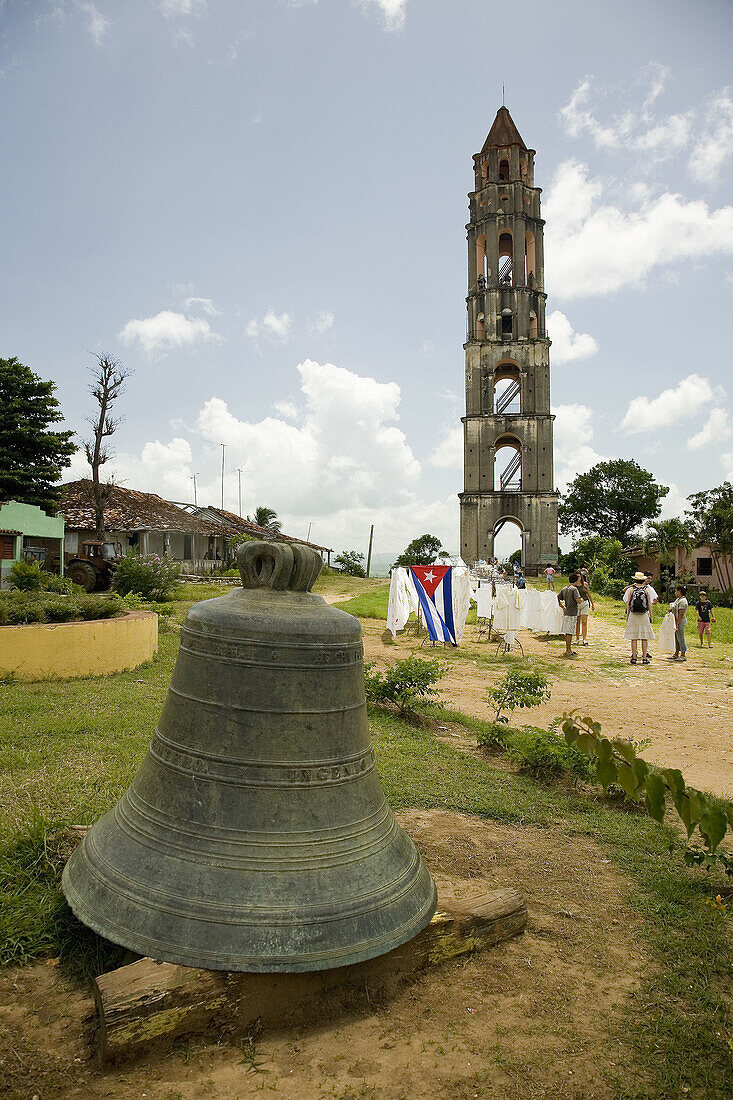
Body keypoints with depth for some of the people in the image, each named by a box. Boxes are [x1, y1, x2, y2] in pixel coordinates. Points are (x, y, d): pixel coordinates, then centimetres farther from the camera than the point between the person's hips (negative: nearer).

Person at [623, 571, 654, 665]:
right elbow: (649, 604, 2)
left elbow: (628, 603, 1)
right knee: (645, 637, 4)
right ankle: (644, 658, 4)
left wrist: (627, 615, 8)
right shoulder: (646, 590, 0)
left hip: (633, 615, 0)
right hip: (644, 615, 0)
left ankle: (634, 657, 2)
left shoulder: (631, 589, 0)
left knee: (634, 638, 3)